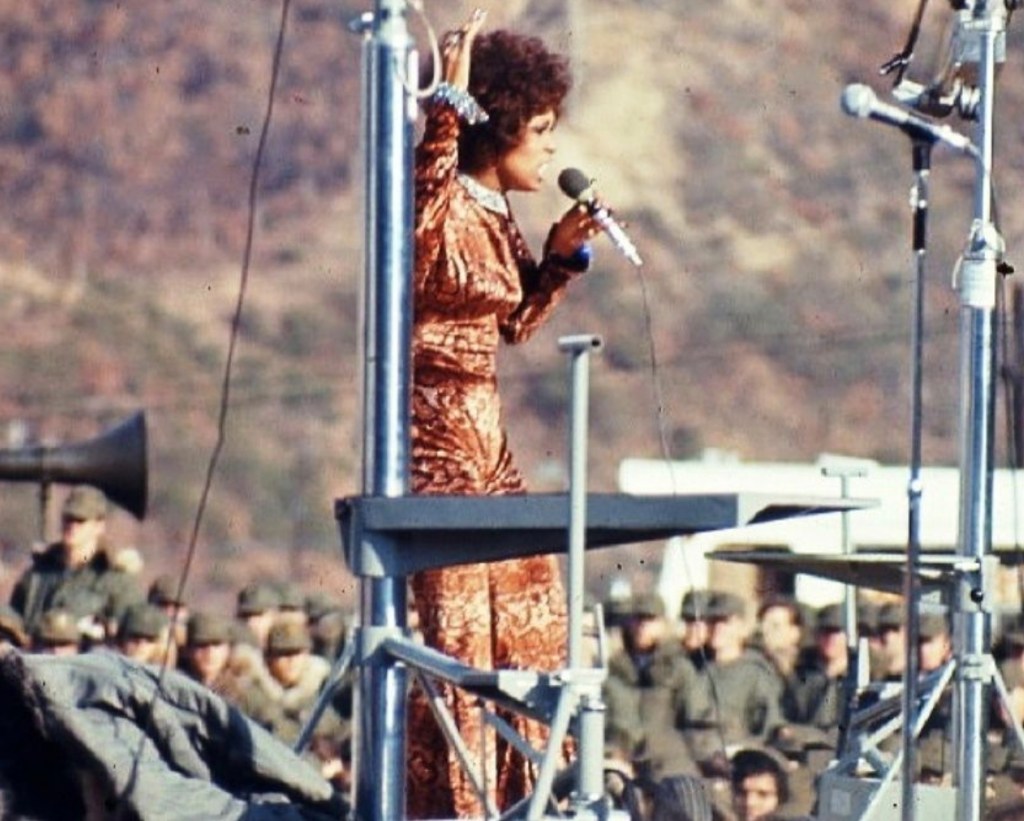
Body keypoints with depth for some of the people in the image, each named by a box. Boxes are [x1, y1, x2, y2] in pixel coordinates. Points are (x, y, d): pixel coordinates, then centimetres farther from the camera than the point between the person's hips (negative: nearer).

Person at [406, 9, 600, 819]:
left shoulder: (498, 218, 13)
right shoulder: (443, 208, -12)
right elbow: (415, 225, -38)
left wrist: (563, 253, 12)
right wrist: (447, 113, -39)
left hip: (489, 445, 10)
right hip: (435, 441, -10)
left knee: (532, 622, 14)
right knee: (457, 634, -10)